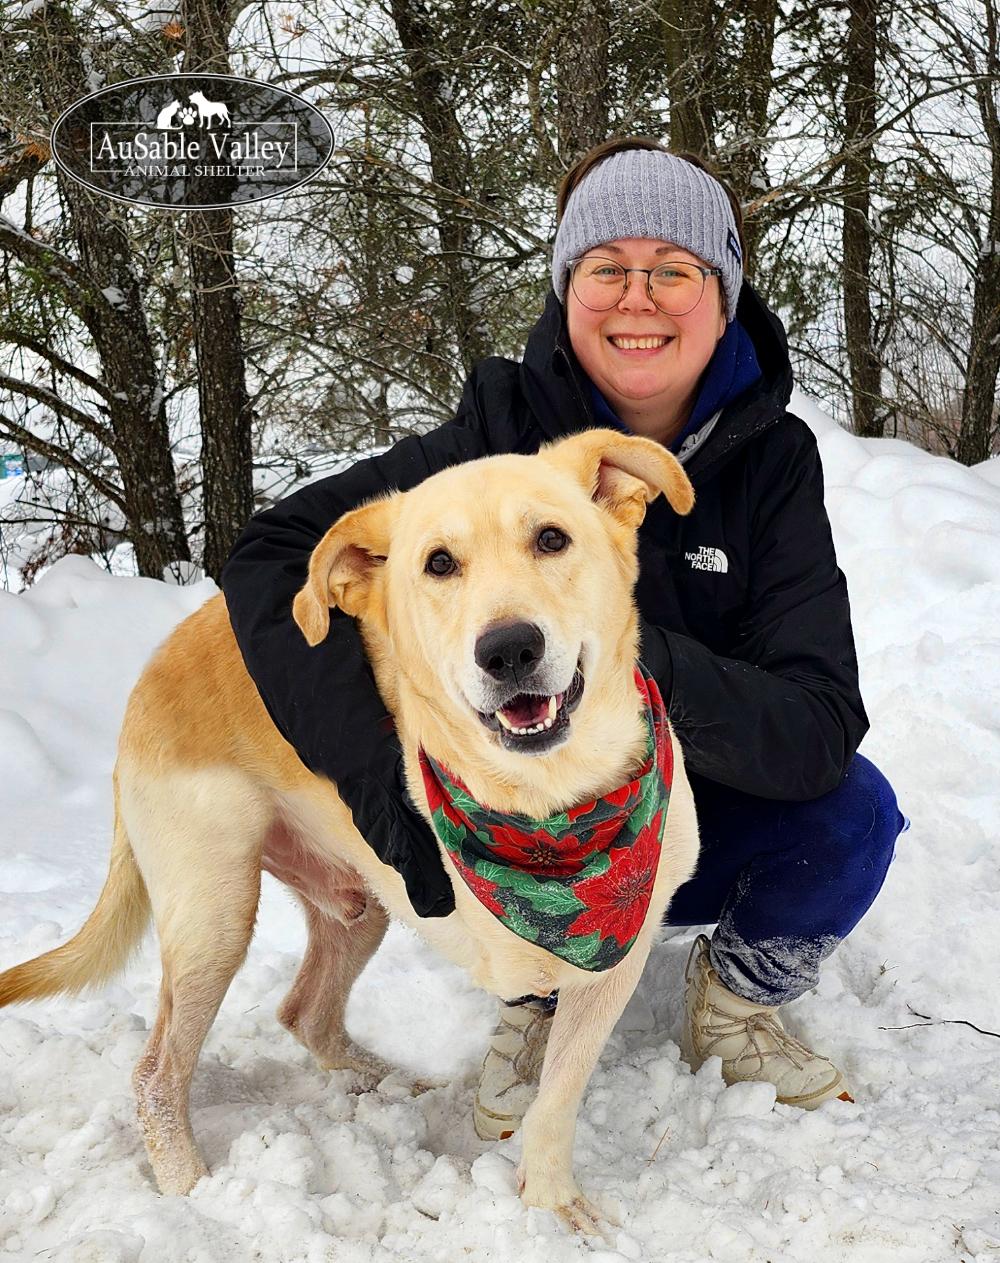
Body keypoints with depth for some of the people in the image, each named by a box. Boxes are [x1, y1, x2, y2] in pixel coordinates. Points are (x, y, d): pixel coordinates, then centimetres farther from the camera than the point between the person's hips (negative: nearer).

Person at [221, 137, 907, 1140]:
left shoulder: (771, 457, -14)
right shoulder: (508, 430, -19)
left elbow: (821, 723, -25)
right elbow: (275, 554, -29)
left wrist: (647, 666, -44)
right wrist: (384, 777, -42)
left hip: (696, 831, 1)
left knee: (853, 810, -26)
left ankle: (732, 1003, 5)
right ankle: (536, 1003, -1)